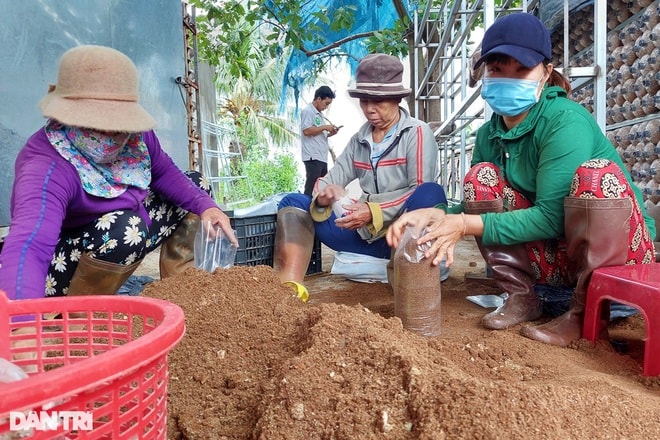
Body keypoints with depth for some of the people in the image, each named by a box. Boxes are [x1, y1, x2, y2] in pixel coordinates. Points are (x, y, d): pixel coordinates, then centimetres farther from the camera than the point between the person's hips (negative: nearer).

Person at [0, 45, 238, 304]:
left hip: (127, 243, 7)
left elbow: (164, 173, 1)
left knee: (194, 184, 5)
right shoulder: (47, 169, -34)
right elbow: (27, 245, -49)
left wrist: (205, 205, -16)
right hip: (65, 268, -7)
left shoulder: (134, 133, -16)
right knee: (125, 226, -37)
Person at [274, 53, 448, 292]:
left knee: (430, 193, -34)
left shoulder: (417, 133, -2)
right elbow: (331, 179, 7)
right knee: (293, 202, -6)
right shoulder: (359, 139, 13)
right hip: (366, 234, 5)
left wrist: (374, 211, -25)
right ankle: (288, 289, -27)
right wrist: (323, 196, -17)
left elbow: (422, 193, -13)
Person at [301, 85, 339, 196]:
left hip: (322, 157, 9)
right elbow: (307, 131, -16)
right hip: (313, 157, -9)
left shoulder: (319, 114, 21)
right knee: (311, 189, -8)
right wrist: (325, 127, -10)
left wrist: (330, 133, 9)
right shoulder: (307, 111, -5)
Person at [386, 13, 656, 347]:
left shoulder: (566, 120, -21)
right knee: (481, 177, -12)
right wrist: (435, 215, -23)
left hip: (619, 254, -4)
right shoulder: (488, 133, -2)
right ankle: (522, 297, -4)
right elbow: (478, 205, -3)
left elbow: (550, 216, -27)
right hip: (552, 257, 5)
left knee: (596, 174, -33)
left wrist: (466, 225, -30)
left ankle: (584, 312, -15)